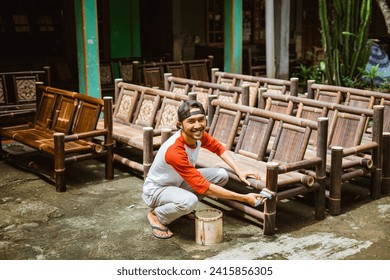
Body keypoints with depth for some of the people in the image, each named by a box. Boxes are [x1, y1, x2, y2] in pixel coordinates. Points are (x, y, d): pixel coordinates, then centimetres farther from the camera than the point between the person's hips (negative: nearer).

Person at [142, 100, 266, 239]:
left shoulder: (198, 134, -15)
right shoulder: (175, 151, -37)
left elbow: (218, 148, 7)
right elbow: (204, 187, -34)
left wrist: (239, 171, -7)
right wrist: (244, 198, -31)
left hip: (178, 182, 8)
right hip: (156, 190, -7)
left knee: (221, 175, -8)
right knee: (189, 201, -38)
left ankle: (184, 206, 9)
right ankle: (156, 214, -6)